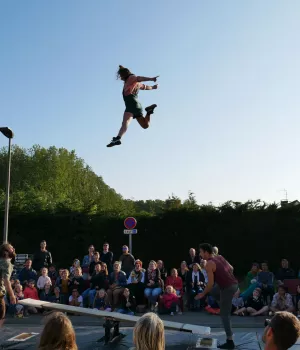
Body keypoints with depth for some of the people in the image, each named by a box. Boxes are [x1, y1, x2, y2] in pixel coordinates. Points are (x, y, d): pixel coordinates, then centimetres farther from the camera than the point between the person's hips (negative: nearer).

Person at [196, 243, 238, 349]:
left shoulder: (209, 264, -14)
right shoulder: (220, 257, 10)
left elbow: (210, 283, -15)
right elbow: (231, 268, 18)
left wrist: (202, 294, -2)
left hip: (228, 288, -8)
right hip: (234, 284, 8)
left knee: (224, 315, 4)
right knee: (212, 291, 29)